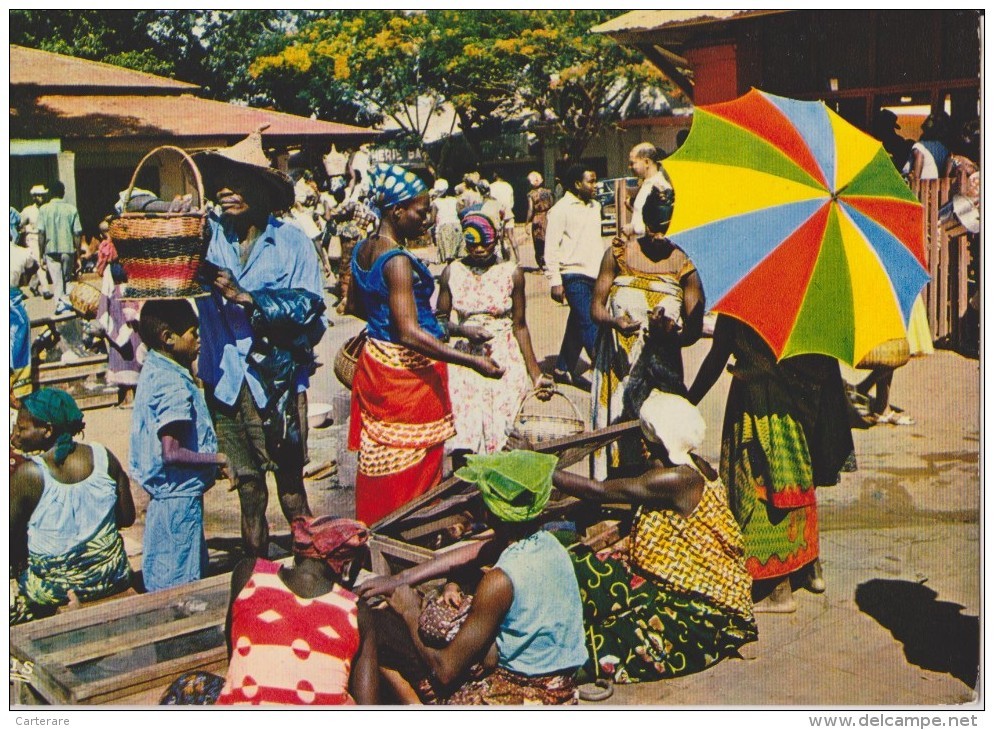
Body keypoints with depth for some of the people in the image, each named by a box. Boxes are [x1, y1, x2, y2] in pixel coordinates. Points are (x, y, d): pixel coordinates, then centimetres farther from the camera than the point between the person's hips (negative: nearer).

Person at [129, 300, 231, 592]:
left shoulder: (153, 370, 7)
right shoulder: (174, 385, -23)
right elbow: (172, 452, -27)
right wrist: (217, 459, -17)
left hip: (164, 492, 10)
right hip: (180, 494, -10)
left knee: (159, 573, 20)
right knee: (181, 579, 1)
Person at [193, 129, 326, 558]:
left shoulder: (291, 242, -2)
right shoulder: (209, 236, 3)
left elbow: (308, 305, -12)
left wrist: (247, 297, -19)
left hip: (277, 378, -2)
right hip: (225, 378, 3)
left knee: (289, 478, 6)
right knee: (246, 481, 14)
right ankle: (254, 563, 28)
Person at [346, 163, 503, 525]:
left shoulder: (363, 250, 4)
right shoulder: (398, 261, -24)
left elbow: (355, 306, 18)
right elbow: (410, 334, -30)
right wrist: (472, 360, -32)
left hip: (375, 360, 9)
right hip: (408, 370, -9)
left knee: (380, 463, 19)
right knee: (414, 469, 5)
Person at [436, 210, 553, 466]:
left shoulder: (511, 273, 0)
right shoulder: (452, 272, 3)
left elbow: (519, 325, 4)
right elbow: (439, 320, 7)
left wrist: (535, 374, 3)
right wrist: (464, 330, -14)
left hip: (505, 361, -1)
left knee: (500, 437, -4)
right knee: (462, 446, -6)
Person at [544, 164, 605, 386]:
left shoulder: (594, 206, 15)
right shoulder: (561, 209, -8)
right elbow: (551, 247, -11)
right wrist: (555, 281, -16)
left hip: (594, 275, 8)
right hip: (574, 276, -8)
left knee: (578, 325, 12)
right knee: (589, 326, -10)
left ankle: (563, 370, 22)